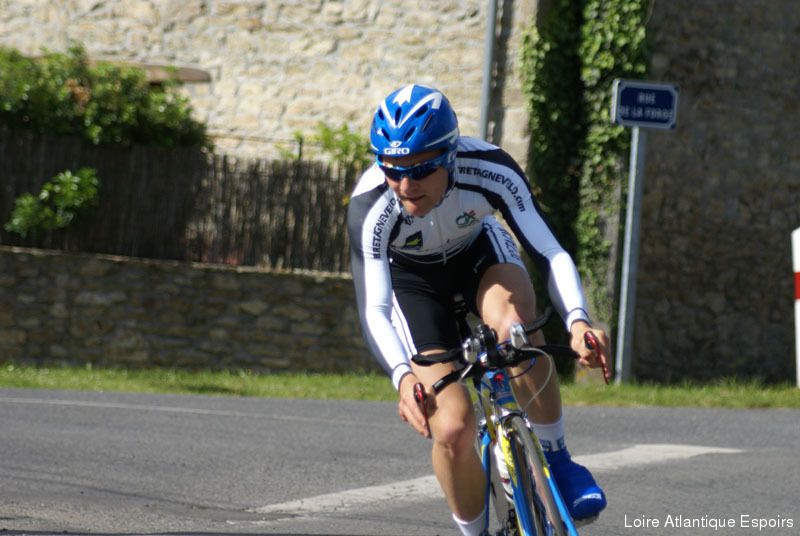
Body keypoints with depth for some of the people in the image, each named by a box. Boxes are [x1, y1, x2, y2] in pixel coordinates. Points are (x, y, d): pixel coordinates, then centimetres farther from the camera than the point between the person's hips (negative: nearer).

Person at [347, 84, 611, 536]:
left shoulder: (490, 170, -34)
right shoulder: (372, 206, -35)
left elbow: (550, 252, -36)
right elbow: (374, 308, -41)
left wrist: (578, 321, -55)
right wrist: (404, 377, -59)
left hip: (478, 248, 1)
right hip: (412, 276, 0)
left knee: (515, 322, -37)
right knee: (453, 428, -17)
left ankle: (556, 461, -17)